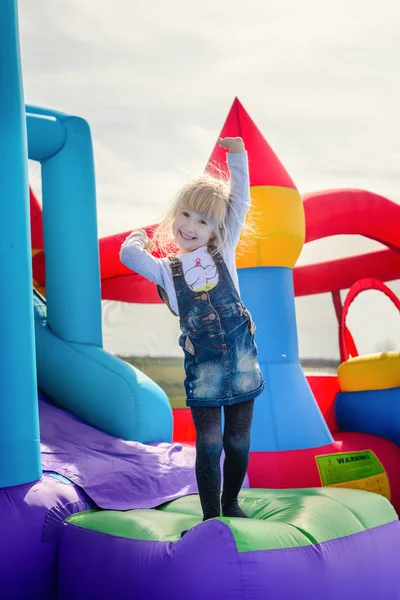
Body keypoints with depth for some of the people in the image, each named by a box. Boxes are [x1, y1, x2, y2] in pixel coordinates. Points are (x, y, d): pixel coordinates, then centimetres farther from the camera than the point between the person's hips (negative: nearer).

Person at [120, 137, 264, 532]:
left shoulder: (222, 252, 3)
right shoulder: (166, 270, 2)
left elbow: (239, 203, -2)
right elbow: (128, 255, -12)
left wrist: (237, 155, -8)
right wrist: (139, 237, 8)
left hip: (242, 360, 1)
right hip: (202, 367, -1)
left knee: (238, 443, 10)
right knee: (209, 445, -3)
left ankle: (231, 503, 30)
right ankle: (211, 517, 9)